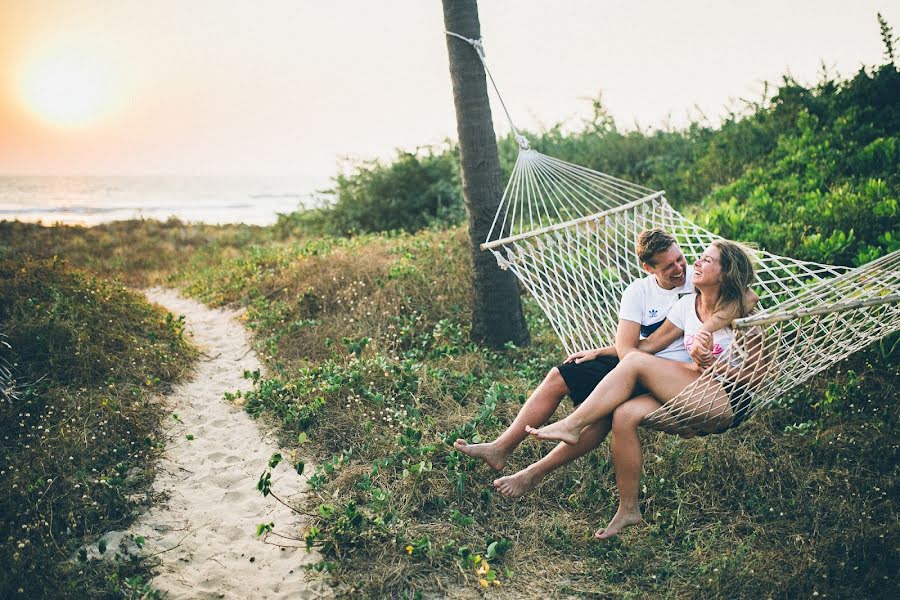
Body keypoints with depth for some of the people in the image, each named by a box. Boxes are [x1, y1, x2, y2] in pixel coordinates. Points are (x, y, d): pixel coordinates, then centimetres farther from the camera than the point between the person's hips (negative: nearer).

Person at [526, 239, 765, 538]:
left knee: (635, 362, -23)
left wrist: (711, 363, -20)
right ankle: (628, 510, -12)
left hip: (727, 403, -6)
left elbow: (755, 375, -5)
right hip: (692, 402, 6)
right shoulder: (688, 304, 12)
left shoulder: (739, 315, -6)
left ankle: (572, 426, -15)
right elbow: (650, 344, 14)